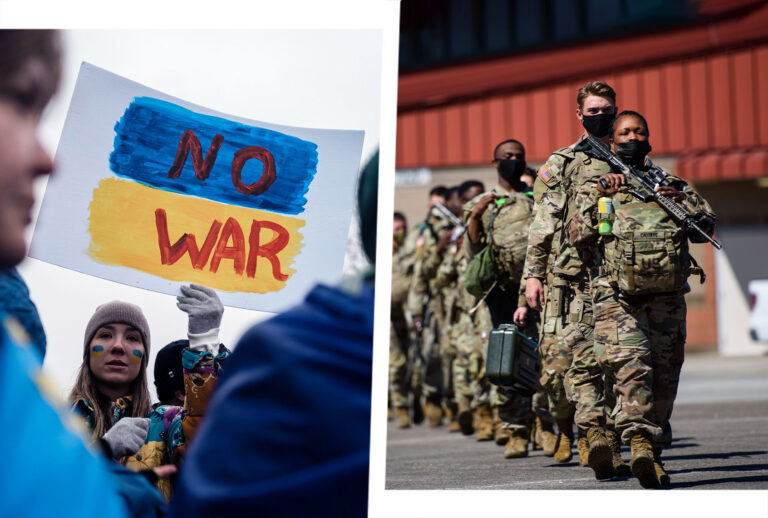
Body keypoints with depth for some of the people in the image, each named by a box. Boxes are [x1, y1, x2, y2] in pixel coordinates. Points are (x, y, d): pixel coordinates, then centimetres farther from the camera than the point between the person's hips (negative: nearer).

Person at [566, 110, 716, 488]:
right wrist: (598, 194, -3)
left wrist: (681, 199, -1)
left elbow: (707, 226, 15)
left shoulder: (670, 183, 23)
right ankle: (640, 442, -28)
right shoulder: (595, 188, 17)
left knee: (664, 377, 2)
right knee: (631, 366, -18)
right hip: (617, 298, -2)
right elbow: (577, 235, 2)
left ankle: (655, 453, 10)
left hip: (667, 297, 2)